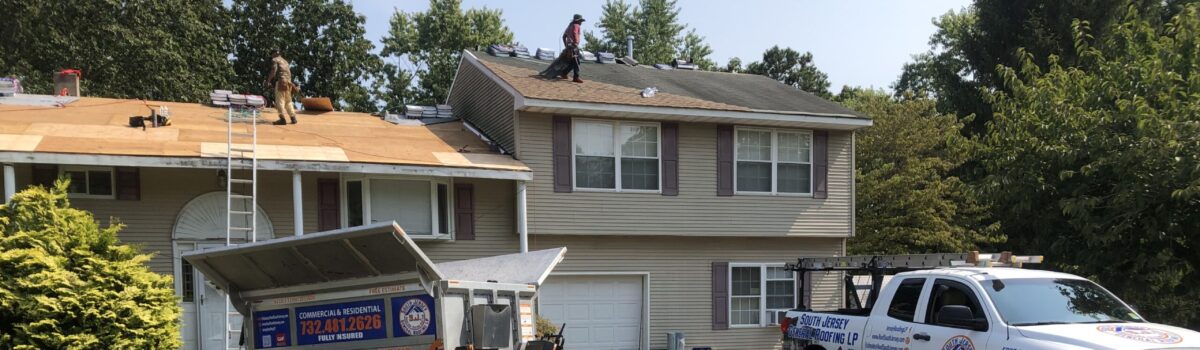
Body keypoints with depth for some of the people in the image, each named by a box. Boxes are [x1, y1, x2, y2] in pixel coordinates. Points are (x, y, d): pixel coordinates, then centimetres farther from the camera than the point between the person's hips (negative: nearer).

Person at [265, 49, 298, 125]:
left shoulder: (275, 60, 2)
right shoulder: (285, 61, 27)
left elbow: (273, 71, -11)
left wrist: (268, 81, -10)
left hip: (281, 81, -8)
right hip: (288, 82, 8)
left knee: (280, 100, -8)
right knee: (288, 101, 14)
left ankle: (282, 119, -15)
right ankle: (293, 118, 11)